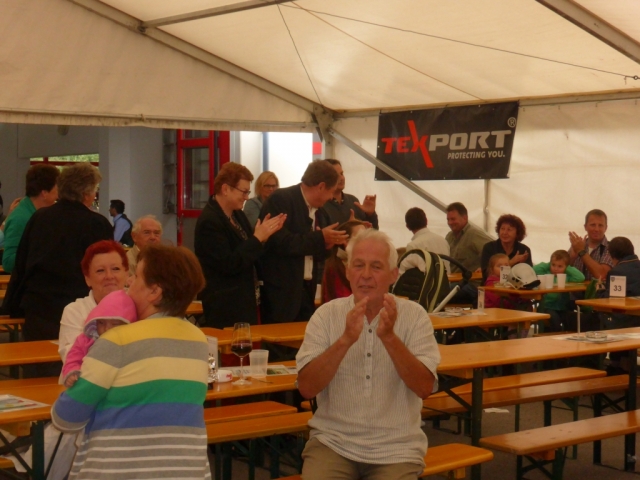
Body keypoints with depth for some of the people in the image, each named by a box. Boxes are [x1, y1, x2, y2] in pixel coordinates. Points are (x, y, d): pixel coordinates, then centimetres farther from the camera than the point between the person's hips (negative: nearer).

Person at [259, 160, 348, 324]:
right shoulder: (280, 199, -11)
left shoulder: (318, 211, 13)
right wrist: (320, 238, -18)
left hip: (307, 290, 8)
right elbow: (280, 241, -23)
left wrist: (330, 242, 0)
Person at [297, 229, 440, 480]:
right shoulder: (327, 314, 1)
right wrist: (346, 339, -24)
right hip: (333, 442, 0)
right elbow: (307, 388, -10)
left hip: (396, 449, 0)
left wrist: (389, 337, -24)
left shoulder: (414, 315, -1)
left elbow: (425, 387, -11)